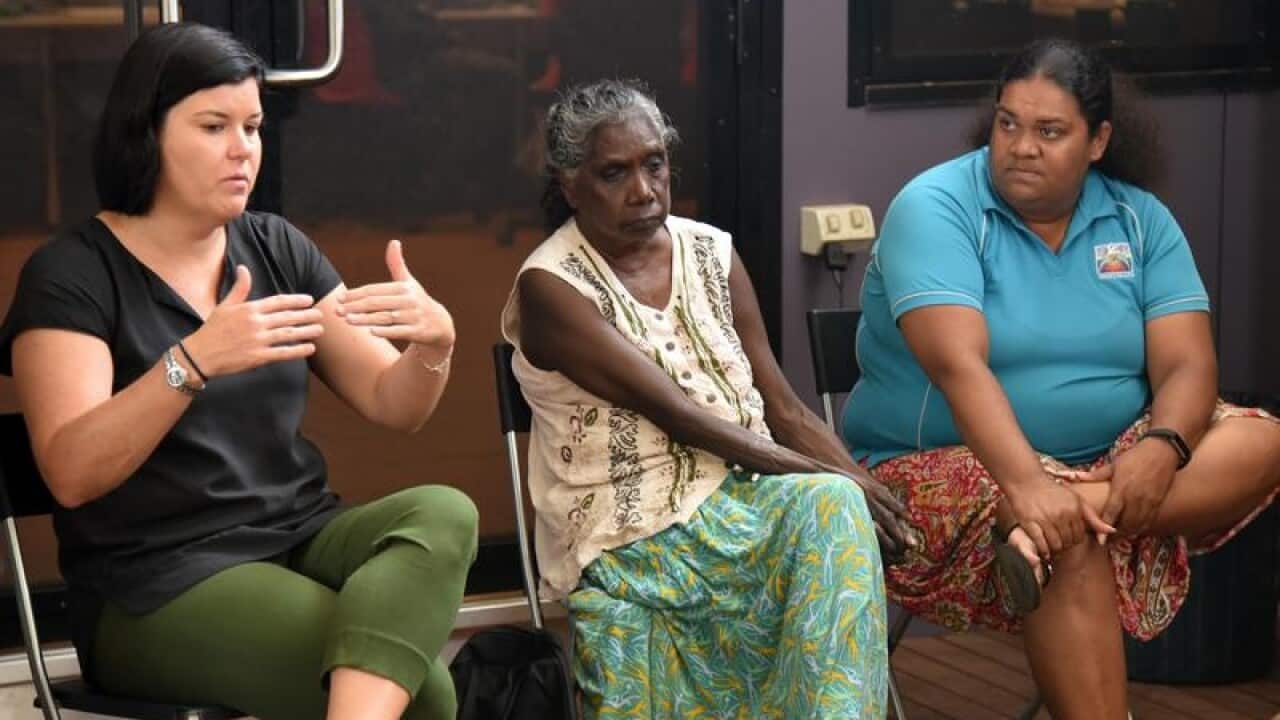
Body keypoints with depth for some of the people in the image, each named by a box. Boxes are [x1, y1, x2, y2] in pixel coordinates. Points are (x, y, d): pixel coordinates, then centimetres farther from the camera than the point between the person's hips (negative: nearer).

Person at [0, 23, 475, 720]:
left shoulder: (276, 248, 10)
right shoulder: (71, 274, -6)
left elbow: (392, 406, 8)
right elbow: (71, 475, -19)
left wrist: (434, 342, -15)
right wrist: (193, 361, -33)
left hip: (303, 538, 6)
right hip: (156, 586, -6)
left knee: (444, 514, -29)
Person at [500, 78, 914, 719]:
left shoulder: (712, 254, 8)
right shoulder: (550, 287, -10)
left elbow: (783, 410, 8)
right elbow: (675, 411, -18)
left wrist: (859, 488, -10)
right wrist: (831, 477, -23)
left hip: (744, 492, 6)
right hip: (631, 533, -5)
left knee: (834, 509, -28)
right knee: (828, 502, -29)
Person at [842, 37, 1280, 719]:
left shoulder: (1139, 219, 4)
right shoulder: (936, 208, -11)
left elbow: (1186, 363, -6)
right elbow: (958, 364, -25)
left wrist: (1162, 444, -29)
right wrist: (1027, 482, -41)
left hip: (1109, 459, 5)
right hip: (949, 465, -5)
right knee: (1072, 542, -35)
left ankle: (1082, 508, -36)